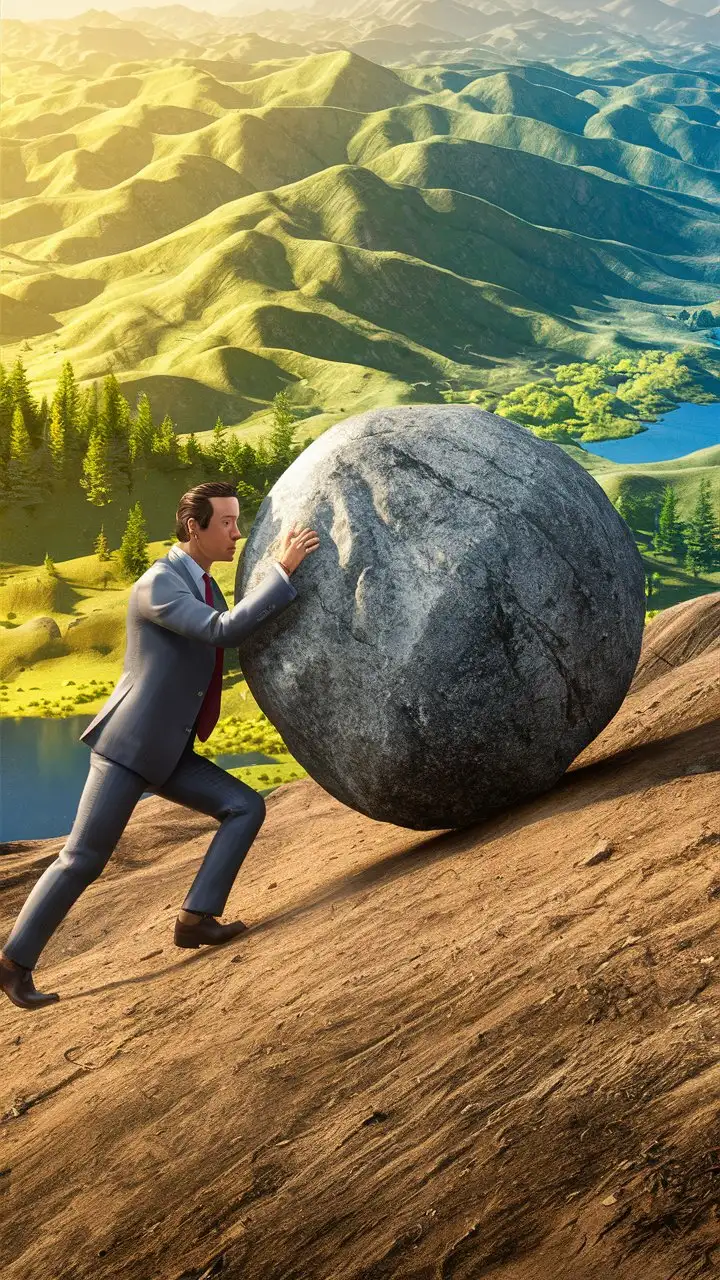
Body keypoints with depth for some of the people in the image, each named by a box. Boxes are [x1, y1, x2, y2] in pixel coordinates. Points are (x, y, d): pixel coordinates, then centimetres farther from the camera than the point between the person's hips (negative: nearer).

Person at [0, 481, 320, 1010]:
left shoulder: (205, 586, 11)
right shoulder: (157, 584, -19)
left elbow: (242, 635, 28)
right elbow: (223, 632, -30)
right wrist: (282, 570, -29)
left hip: (168, 751, 9)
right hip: (127, 746, -9)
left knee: (246, 807, -4)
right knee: (83, 859, -6)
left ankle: (196, 919, -2)